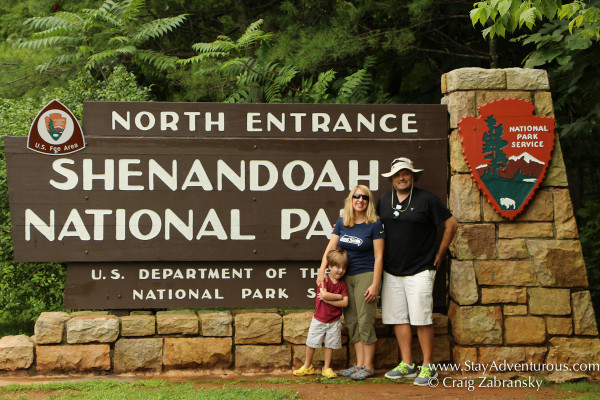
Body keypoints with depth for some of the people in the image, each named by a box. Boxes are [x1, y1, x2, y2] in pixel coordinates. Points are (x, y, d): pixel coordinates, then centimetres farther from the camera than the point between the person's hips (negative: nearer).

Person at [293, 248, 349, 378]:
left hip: (334, 321, 2)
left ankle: (326, 368, 19)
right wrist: (339, 296, -18)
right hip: (319, 319, -2)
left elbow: (345, 303, -12)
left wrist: (328, 299, -19)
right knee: (311, 343, 7)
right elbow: (324, 295, -26)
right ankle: (307, 366, 23)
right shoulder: (323, 279, -10)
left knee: (330, 344, 6)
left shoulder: (342, 284, -2)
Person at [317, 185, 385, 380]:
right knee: (351, 321, 8)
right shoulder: (342, 222, 6)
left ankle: (368, 366, 3)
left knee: (365, 321, -6)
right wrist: (322, 271, -5)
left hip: (366, 275, -6)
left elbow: (379, 256, -9)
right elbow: (331, 247, 7)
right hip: (346, 276, 6)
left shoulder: (374, 224, -8)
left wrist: (375, 285, -13)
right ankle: (359, 364, 16)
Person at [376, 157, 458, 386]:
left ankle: (428, 367, 0)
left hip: (420, 270, -5)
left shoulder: (426, 199, -4)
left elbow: (451, 225, -1)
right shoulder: (384, 201, 10)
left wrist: (439, 255, 0)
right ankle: (407, 365, 14)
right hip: (392, 271, 5)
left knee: (422, 319, -7)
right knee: (398, 318, 5)